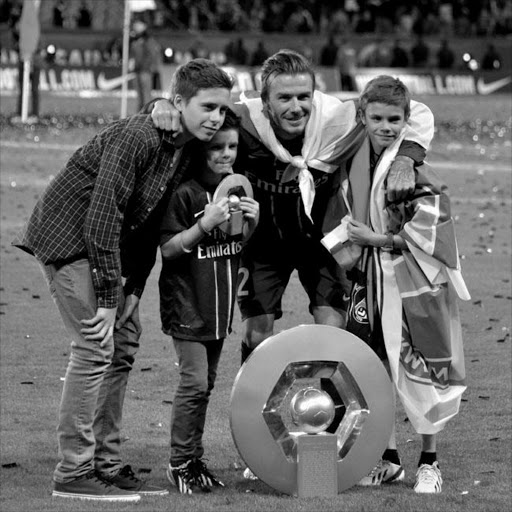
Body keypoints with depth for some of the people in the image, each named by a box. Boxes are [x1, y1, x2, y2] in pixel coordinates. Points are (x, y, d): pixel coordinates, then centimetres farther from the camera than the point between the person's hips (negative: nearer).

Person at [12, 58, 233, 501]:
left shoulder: (186, 149, 2)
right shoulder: (136, 139, -25)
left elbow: (151, 224, 9)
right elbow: (102, 216, -27)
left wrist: (133, 290, 2)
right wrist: (107, 296, -26)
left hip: (106, 245, 9)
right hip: (67, 236, -9)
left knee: (124, 342, 7)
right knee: (96, 344, -14)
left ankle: (106, 464, 13)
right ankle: (73, 473, -11)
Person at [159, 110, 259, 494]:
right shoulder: (184, 191, -15)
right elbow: (168, 249, -16)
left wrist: (252, 223, -4)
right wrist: (205, 223, -26)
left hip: (220, 304, 7)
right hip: (187, 303, -7)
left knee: (207, 382, 11)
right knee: (194, 382, -10)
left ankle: (194, 459, 19)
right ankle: (180, 463, 0)